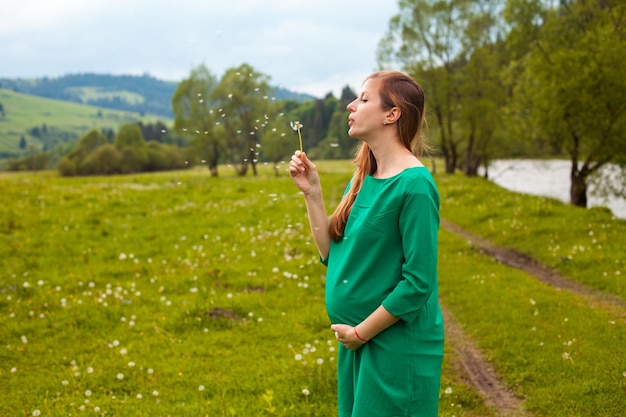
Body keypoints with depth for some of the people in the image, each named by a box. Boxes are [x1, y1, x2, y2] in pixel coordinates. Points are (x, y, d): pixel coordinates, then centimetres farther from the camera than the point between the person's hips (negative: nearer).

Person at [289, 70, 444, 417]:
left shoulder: (414, 184, -18)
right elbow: (333, 255, 8)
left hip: (398, 347, -8)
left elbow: (417, 283, -20)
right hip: (357, 343, 8)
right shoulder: (362, 179, 6)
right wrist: (311, 192, 1)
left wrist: (361, 332, -13)